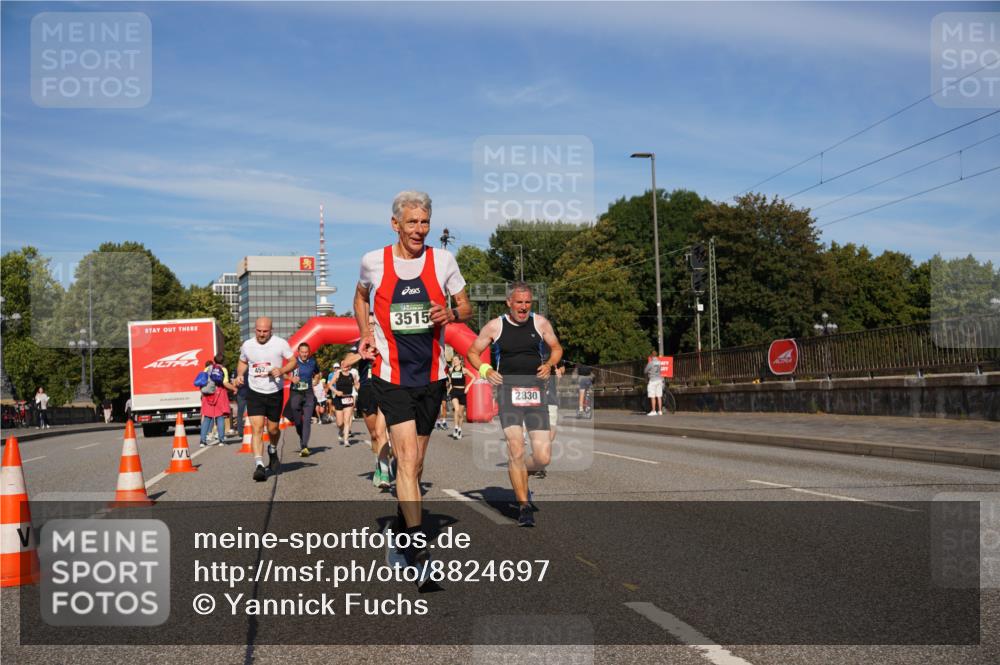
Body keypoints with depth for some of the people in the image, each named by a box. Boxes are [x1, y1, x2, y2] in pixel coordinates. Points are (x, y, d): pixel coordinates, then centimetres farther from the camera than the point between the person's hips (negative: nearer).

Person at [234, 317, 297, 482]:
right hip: (254, 393, 1)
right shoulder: (247, 345, 2)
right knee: (257, 428, -14)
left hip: (275, 393, 0)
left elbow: (293, 361, 0)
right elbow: (242, 362, 19)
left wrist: (282, 370, -19)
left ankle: (273, 450, 43)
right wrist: (240, 375, -1)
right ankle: (259, 465, -18)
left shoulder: (280, 344, -6)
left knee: (273, 429, 10)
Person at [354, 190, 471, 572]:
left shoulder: (443, 260, 0)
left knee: (415, 463, 14)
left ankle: (402, 520, 38)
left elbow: (466, 308, 9)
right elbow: (360, 297, 19)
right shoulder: (373, 262, -1)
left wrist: (451, 314, -14)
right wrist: (366, 334, 4)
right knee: (407, 457, -16)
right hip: (391, 376, -2)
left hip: (432, 376, 3)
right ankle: (415, 544, -15)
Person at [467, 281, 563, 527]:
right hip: (508, 390, -2)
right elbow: (472, 352, 12)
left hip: (535, 392, 2)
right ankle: (524, 507, -2)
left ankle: (518, 474, 31)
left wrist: (550, 364, -1)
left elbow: (556, 348, 20)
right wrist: (485, 370, -6)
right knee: (516, 449, -15)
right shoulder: (495, 326, 4)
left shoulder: (540, 323, 8)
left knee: (543, 457, -3)